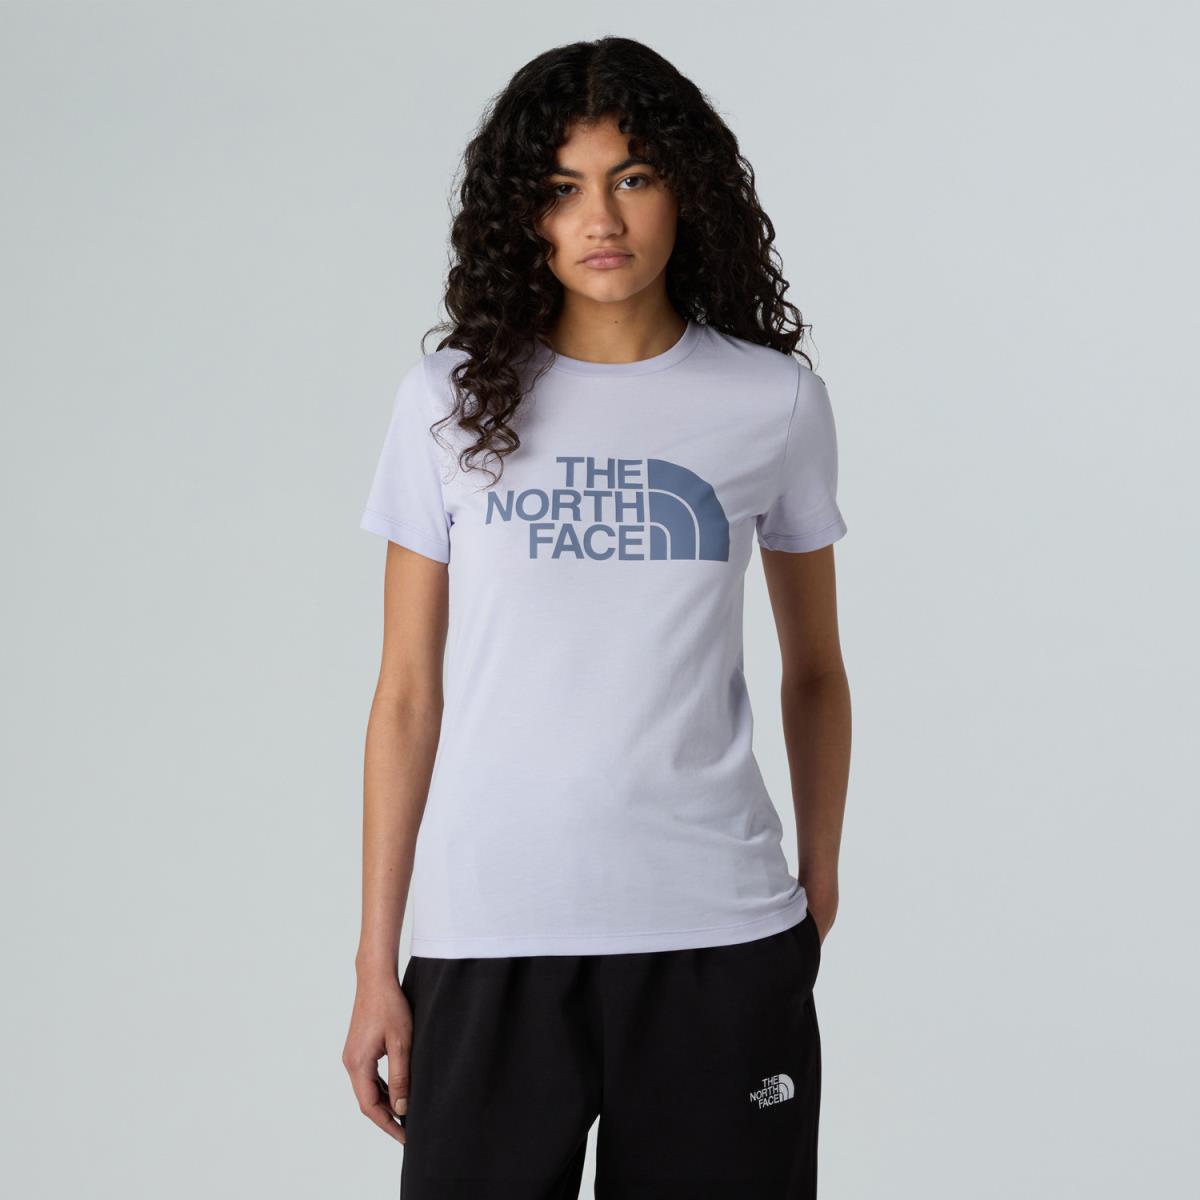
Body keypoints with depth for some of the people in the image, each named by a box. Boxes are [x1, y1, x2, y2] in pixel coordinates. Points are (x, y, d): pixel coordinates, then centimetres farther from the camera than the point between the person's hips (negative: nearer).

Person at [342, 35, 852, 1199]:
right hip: (488, 938, 0)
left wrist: (818, 896, 9)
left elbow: (814, 675, 12)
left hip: (717, 936, 0)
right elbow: (407, 696, 3)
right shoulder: (453, 397, 3)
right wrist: (377, 963, 2)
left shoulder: (775, 403, 3)